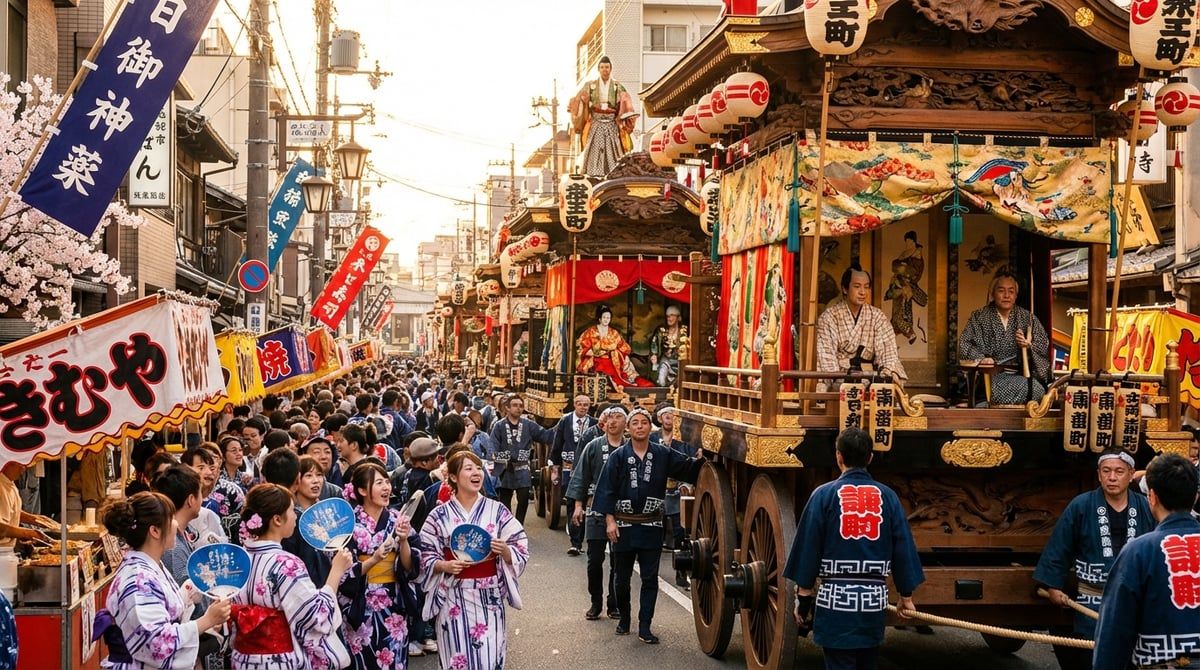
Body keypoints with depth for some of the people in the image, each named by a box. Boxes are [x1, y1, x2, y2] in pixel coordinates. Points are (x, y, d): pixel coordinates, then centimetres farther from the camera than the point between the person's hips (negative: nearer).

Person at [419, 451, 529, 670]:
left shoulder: (498, 511, 1)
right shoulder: (439, 515, 0)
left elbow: (521, 552, 2)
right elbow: (426, 558, 4)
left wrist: (505, 551, -18)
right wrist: (444, 566, -15)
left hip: (489, 598, 1)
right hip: (454, 599, 0)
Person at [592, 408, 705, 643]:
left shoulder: (663, 455, 1)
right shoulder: (618, 457, -3)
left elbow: (688, 468, 4)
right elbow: (607, 489, -3)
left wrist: (701, 460, -16)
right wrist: (610, 520, -9)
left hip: (651, 526, 1)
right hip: (624, 525, -1)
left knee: (650, 579, -1)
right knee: (622, 577, 11)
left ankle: (645, 627, 4)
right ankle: (624, 618, 29)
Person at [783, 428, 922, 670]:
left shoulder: (824, 494, -4)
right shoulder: (887, 496, 3)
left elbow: (808, 547, -3)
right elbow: (903, 548, 6)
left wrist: (803, 596, 4)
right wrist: (906, 596, 15)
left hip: (836, 597, -3)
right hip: (874, 598, 3)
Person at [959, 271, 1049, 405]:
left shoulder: (1028, 318, 15)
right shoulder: (979, 317, 11)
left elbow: (1044, 347, 12)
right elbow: (964, 345, 2)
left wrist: (1028, 346, -10)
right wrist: (979, 358, -18)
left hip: (1022, 374, 3)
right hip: (990, 374, -3)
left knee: (1036, 390, -30)